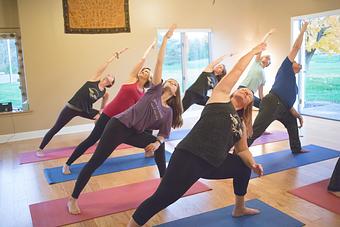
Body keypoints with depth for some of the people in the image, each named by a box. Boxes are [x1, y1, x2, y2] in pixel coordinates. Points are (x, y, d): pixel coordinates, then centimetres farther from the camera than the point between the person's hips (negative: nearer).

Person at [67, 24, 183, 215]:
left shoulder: (168, 112, 8)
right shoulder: (155, 90, -2)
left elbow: (163, 135, 10)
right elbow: (159, 63, -7)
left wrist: (157, 142, -12)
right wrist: (166, 38, -4)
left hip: (135, 134, 5)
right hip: (119, 126, -5)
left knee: (159, 145, 3)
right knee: (95, 162, -6)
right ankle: (73, 199, 7)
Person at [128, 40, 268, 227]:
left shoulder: (241, 124, 21)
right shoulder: (221, 96, 5)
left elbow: (242, 150, 25)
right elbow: (238, 69, 6)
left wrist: (253, 164, 6)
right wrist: (254, 51, 19)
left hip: (213, 164, 8)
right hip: (189, 157, -8)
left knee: (244, 168, 23)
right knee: (162, 198, -11)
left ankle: (239, 209, 44)